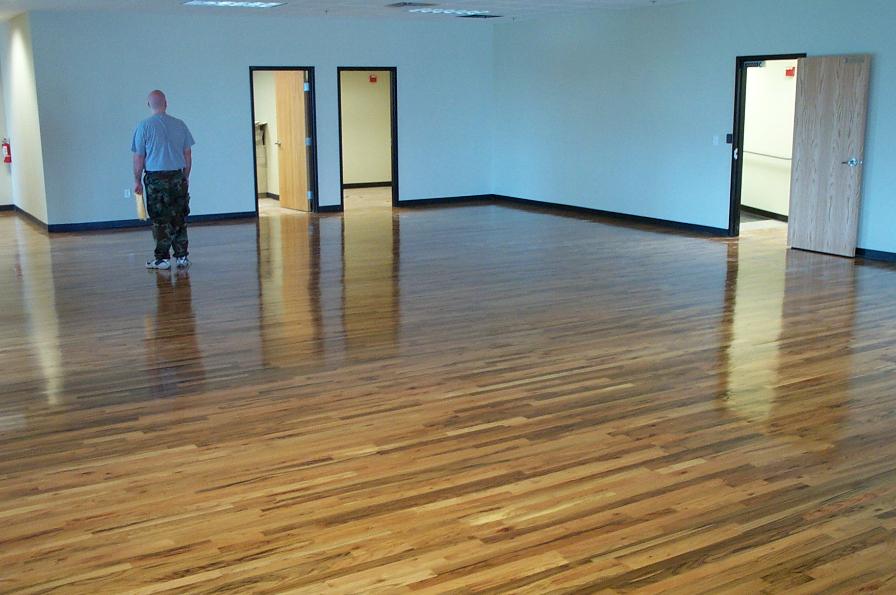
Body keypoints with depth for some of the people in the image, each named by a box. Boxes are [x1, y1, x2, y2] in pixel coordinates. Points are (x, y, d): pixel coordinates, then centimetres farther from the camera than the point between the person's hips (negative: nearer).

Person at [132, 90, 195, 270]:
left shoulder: (144, 127, -6)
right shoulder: (180, 125, 3)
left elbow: (138, 157, -4)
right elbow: (188, 154, 7)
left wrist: (137, 180, 6)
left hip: (155, 179, -3)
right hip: (178, 177, 3)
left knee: (160, 220, 3)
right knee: (180, 219, 8)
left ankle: (162, 258, 5)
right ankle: (182, 257, 10)